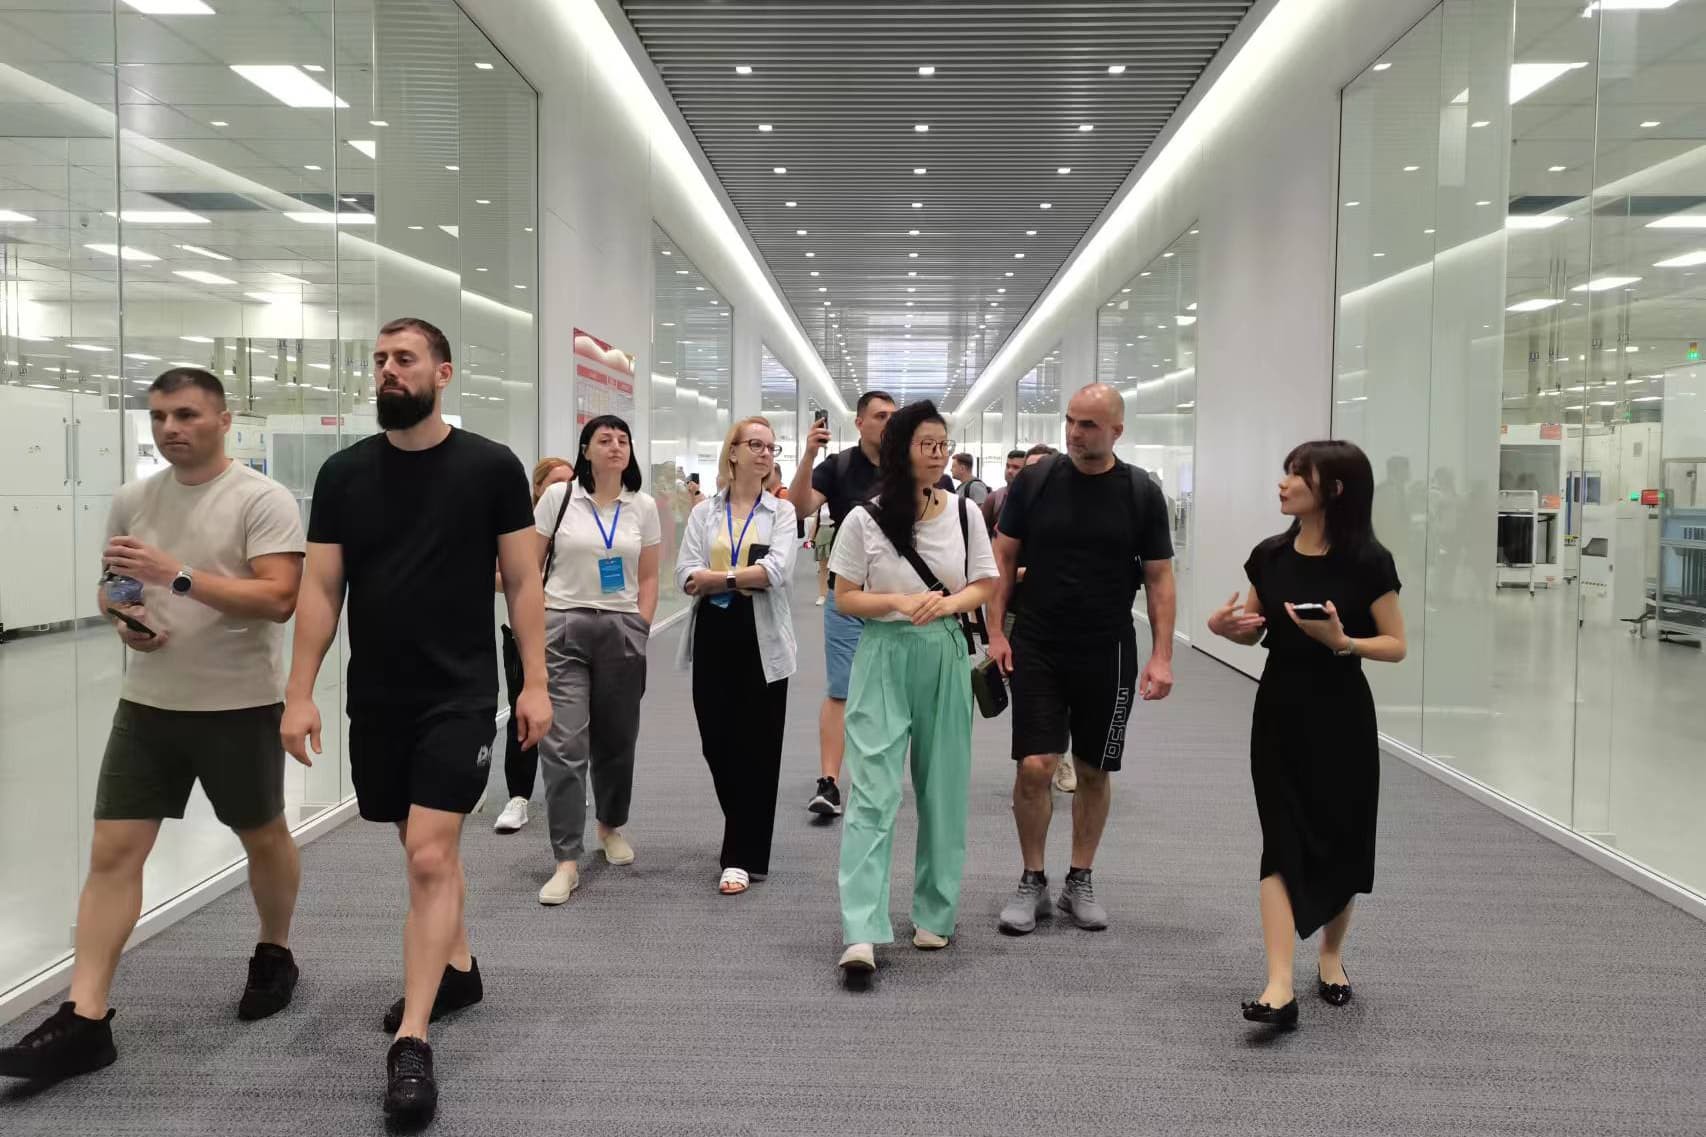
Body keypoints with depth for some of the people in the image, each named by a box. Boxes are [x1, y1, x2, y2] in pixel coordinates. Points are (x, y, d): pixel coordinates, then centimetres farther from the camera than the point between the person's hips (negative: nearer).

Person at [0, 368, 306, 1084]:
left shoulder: (262, 499, -12)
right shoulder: (132, 500, 7)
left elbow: (278, 600, -21)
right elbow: (113, 585, 19)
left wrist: (179, 576, -27)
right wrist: (122, 617, -4)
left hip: (239, 705, -4)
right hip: (147, 703, 5)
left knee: (263, 837, 13)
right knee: (112, 853, -1)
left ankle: (274, 953, 37)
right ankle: (84, 1019, 4)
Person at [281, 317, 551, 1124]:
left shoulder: (492, 467, -4)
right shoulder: (344, 472, 3)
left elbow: (523, 582, -1)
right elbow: (320, 589, 3)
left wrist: (534, 683, -6)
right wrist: (299, 693, -2)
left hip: (460, 694, -4)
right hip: (375, 698, 4)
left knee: (430, 856, -10)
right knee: (428, 845, 17)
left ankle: (411, 1042, -5)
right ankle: (457, 967, 38)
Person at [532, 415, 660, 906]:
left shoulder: (643, 506, 6)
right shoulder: (558, 496, -1)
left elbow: (648, 577, 11)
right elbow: (531, 567, 2)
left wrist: (640, 628, 3)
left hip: (622, 630, 2)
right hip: (564, 628, -2)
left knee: (617, 737, 12)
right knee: (564, 745, -8)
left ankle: (611, 825, 38)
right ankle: (567, 862, -4)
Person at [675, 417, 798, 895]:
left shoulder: (781, 512, 4)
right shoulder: (704, 512, 9)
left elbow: (777, 570, -14)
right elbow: (686, 577, -4)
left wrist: (717, 577, -13)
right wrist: (746, 578, -15)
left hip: (762, 640, -2)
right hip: (714, 636, 2)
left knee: (757, 747, 0)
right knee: (717, 743, 7)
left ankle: (744, 857, 8)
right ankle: (749, 837, 29)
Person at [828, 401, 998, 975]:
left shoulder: (964, 512, 3)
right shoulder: (864, 520, -3)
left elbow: (986, 586, 7)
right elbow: (845, 598, 0)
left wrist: (947, 604, -13)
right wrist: (901, 602, -17)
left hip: (946, 657, 3)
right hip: (883, 656, -2)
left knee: (943, 790, 9)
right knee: (872, 793, -10)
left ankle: (934, 915, 24)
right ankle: (861, 934, -13)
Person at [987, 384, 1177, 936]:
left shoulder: (1141, 492, -1)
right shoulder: (1035, 480, -2)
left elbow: (1159, 578, 2)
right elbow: (1004, 557, 4)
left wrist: (1161, 656, -5)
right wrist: (996, 631, -5)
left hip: (1107, 653, 1)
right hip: (1037, 647, -1)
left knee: (1094, 771, 9)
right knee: (1035, 766, -6)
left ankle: (1080, 881, 25)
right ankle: (1032, 882, 11)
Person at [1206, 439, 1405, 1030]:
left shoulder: (1367, 562, -10)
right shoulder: (1269, 555, 2)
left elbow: (1396, 645, -7)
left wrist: (1342, 642, -24)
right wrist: (1224, 625, -9)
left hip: (1341, 715, -2)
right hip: (1280, 712, 2)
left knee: (1341, 839, 10)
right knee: (1284, 842, -3)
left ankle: (1331, 957, 34)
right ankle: (1280, 986, -6)